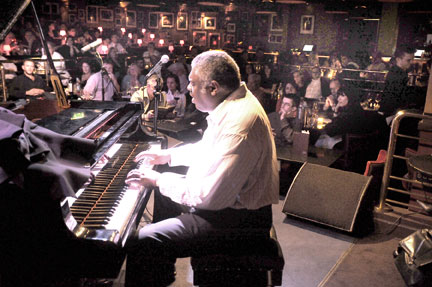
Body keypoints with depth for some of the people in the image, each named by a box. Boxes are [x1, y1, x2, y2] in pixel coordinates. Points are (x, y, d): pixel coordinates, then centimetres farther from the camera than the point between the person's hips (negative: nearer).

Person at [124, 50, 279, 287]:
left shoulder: (239, 123, -30)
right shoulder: (234, 103, 4)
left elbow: (208, 197, -30)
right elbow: (208, 149, 22)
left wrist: (158, 180, -17)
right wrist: (167, 156, 19)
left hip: (238, 218, -11)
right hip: (225, 196, 11)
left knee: (142, 243, -21)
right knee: (164, 192, 29)